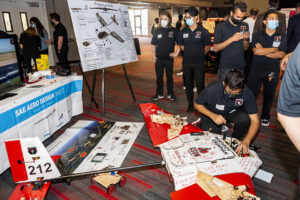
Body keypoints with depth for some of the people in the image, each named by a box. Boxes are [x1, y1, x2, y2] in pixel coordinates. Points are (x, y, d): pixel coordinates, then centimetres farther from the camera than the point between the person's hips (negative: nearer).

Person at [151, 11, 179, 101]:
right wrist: (153, 55, -1)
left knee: (169, 77, 11)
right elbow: (153, 44, 7)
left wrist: (176, 53, -5)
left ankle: (170, 94, 24)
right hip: (159, 58, 1)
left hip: (169, 58, -1)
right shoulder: (157, 30, 2)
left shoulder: (173, 31, -3)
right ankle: (159, 94, 22)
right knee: (159, 77, 9)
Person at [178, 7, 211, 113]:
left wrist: (199, 55, 8)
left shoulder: (203, 31, -6)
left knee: (200, 85, -1)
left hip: (199, 63, -3)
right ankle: (190, 104, 25)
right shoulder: (183, 31, 3)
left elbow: (207, 47, 3)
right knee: (188, 84, 11)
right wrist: (189, 53, 10)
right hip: (187, 63, 4)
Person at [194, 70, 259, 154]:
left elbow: (255, 121, -26)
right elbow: (197, 104, -15)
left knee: (245, 118, -30)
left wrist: (246, 141, -41)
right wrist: (213, 116, -31)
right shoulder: (212, 89, -32)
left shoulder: (247, 93, -29)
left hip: (232, 113, 2)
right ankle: (203, 125, 18)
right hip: (211, 114, -1)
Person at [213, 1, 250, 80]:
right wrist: (232, 39, -19)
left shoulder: (245, 26, 7)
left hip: (240, 67, 4)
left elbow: (245, 48, 12)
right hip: (225, 68, -4)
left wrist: (245, 39, -9)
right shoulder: (221, 27, -5)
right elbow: (215, 49, -11)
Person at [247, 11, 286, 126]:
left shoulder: (282, 37, 5)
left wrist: (263, 51, -12)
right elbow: (256, 51, -15)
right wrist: (274, 49, -10)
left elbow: (281, 54, -9)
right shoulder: (258, 36, 2)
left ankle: (265, 117, 29)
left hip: (273, 71, 2)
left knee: (269, 95, 12)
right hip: (257, 69, -1)